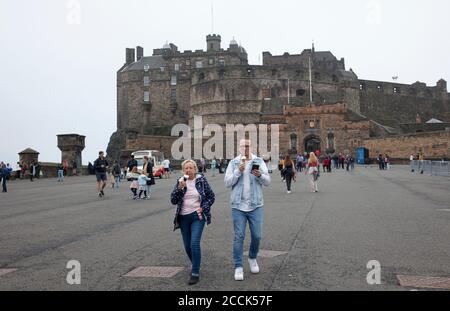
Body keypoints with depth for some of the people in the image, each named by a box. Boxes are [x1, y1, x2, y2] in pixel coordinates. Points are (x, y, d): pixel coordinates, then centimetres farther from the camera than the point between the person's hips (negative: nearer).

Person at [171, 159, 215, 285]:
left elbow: (211, 197, 4)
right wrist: (180, 188, -17)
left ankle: (195, 273, -10)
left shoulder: (201, 180, -2)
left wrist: (203, 208, -9)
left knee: (194, 243, -17)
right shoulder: (180, 182, 3)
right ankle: (195, 265, 37)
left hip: (197, 217, -4)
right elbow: (173, 200, -3)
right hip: (183, 218, 4)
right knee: (187, 246, 11)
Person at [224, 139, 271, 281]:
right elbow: (227, 182, -4)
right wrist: (238, 171, -17)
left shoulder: (259, 161, 4)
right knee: (239, 236, -1)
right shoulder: (233, 163, 3)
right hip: (238, 206, -1)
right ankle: (238, 267, 8)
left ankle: (252, 258, 31)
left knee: (256, 236, 5)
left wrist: (259, 175, -22)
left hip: (256, 205, 1)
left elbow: (267, 181, -2)